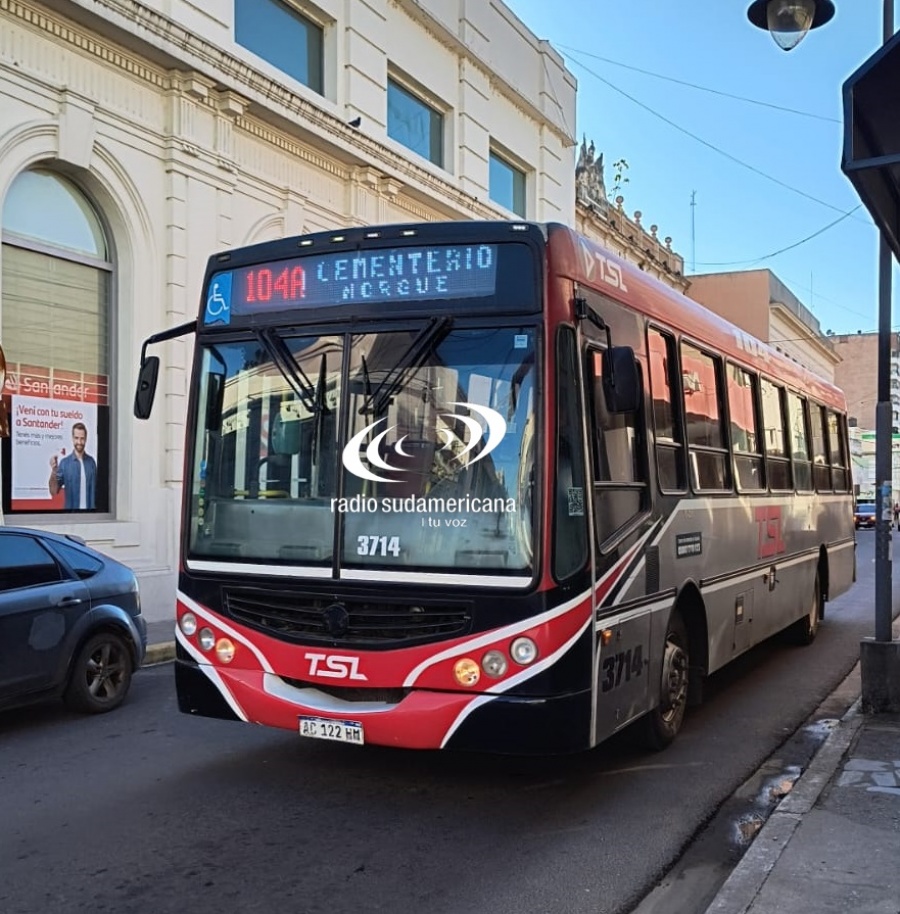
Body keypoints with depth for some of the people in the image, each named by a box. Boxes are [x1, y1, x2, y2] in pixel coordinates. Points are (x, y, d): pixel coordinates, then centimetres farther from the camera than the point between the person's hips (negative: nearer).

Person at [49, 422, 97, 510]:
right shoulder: (64, 462, -5)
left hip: (90, 510, 2)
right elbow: (53, 491, -6)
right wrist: (53, 471, -22)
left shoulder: (91, 461, 2)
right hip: (71, 509, -2)